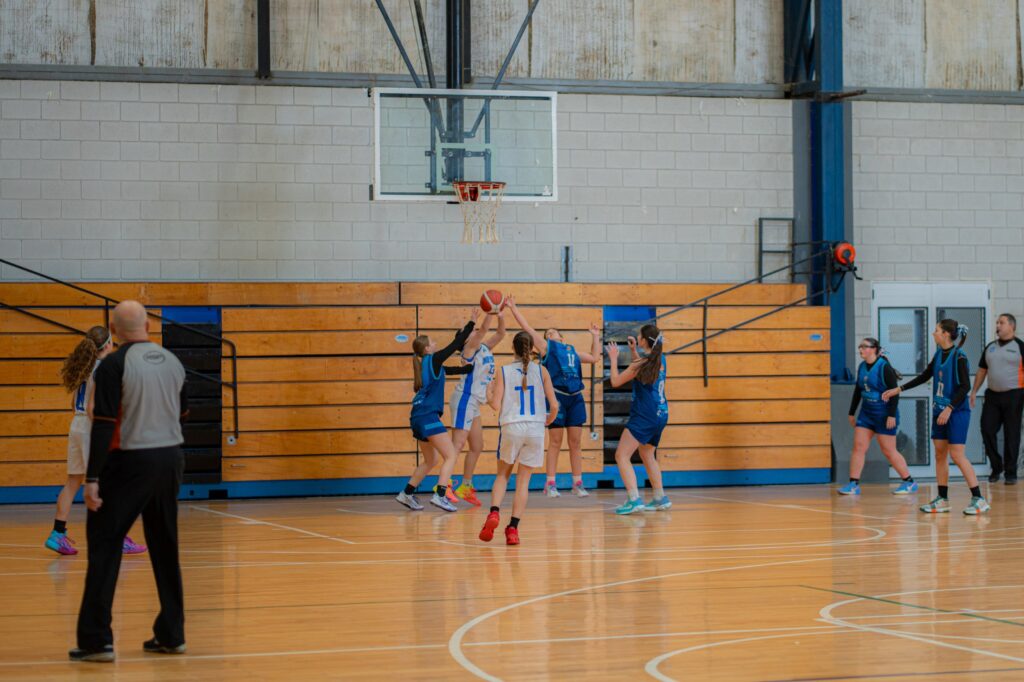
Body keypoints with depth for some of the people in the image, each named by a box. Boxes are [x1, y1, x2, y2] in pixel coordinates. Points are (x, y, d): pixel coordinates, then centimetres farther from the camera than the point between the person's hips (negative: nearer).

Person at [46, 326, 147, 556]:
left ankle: (58, 534, 7)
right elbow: (92, 407, -20)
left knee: (73, 482, 10)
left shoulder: (84, 367, 11)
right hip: (91, 427, -8)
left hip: (76, 425, 8)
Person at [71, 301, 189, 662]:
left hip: (129, 462, -6)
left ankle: (97, 639, -5)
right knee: (165, 549, 14)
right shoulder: (172, 362, 6)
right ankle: (171, 635, 16)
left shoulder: (114, 365, -11)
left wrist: (92, 478, -15)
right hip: (171, 459, 6)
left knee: (104, 545, 0)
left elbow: (104, 424, -16)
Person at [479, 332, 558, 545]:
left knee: (503, 474, 17)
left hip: (512, 427, 0)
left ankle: (494, 512, -7)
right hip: (535, 429, 0)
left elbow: (496, 405, -5)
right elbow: (554, 405, 1)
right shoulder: (541, 371, 2)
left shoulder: (504, 372, -1)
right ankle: (513, 528, 1)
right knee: (523, 480, 6)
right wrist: (548, 420, 21)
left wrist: (488, 393, 15)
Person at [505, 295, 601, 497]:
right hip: (556, 395, -4)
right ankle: (550, 484, 1)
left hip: (575, 397, 4)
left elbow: (595, 357, 34)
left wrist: (596, 336, 33)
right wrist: (513, 308, 3)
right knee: (555, 441, -3)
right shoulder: (546, 347, 11)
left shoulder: (572, 351, 25)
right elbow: (527, 328, 7)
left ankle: (577, 483, 9)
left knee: (576, 442, 4)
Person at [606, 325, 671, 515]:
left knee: (622, 456, -9)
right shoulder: (660, 360, 8)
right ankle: (661, 498, 28)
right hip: (660, 415, 9)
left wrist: (613, 359, 5)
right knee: (647, 455, 26)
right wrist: (633, 352, 27)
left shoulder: (642, 364, -16)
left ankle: (634, 500, -22)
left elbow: (616, 382, -7)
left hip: (644, 417, -9)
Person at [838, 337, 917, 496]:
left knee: (889, 451, -1)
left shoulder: (884, 367, -15)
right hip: (866, 412, 7)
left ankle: (909, 482, 13)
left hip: (884, 414, -7)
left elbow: (895, 392, -17)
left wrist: (892, 415, -22)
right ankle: (853, 484, 1)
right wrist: (852, 413, 17)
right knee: (858, 447, -1)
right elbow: (858, 391, 17)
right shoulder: (862, 367, 7)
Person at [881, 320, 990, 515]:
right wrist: (899, 389, 20)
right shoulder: (939, 354, 9)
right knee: (940, 454, 8)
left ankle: (978, 500, -9)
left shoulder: (958, 357, -14)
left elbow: (965, 386, -19)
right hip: (939, 411, 8)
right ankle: (942, 500, 15)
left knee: (957, 454, -12)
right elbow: (925, 376, 20)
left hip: (957, 412, -8)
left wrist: (949, 408, -24)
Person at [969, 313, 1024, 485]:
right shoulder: (990, 348, 13)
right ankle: (996, 467, 14)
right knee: (987, 429, -1)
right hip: (992, 394, 5)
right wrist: (974, 391, 12)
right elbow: (982, 370, 18)